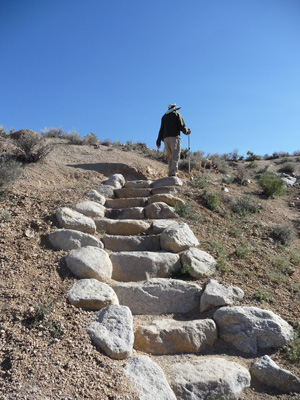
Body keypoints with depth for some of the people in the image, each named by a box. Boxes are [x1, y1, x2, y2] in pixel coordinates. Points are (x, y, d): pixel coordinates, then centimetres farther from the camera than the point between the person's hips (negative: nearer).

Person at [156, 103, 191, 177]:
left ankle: (170, 173, 2)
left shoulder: (164, 116, 22)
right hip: (174, 137, -5)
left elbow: (161, 129, 17)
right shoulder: (177, 115, 9)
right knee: (175, 156, -10)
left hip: (165, 138, 5)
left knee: (170, 156, 9)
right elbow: (182, 126, 0)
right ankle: (173, 173, -23)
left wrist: (159, 141, 15)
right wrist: (187, 131, 20)